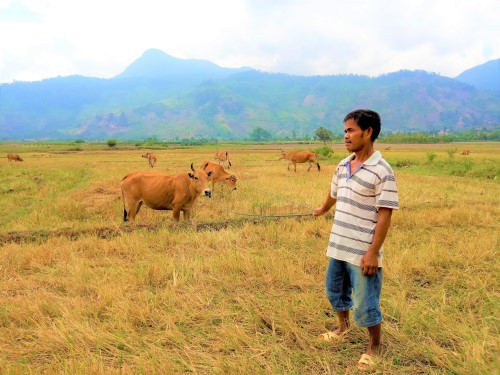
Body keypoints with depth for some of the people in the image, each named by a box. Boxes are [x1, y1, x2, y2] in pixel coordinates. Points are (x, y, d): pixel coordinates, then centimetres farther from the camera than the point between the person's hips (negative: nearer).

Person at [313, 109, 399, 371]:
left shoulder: (382, 172, -17)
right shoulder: (342, 166, 5)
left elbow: (384, 216, -18)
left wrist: (373, 253, -20)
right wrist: (322, 210, 41)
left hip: (362, 252, -7)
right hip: (338, 246, 7)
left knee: (365, 303, 4)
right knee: (335, 291, 22)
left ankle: (374, 346, 28)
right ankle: (343, 327, 48)